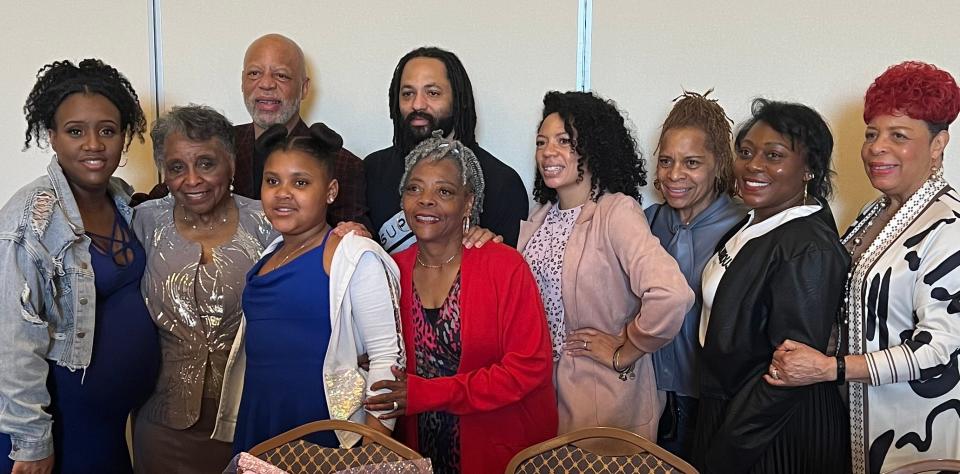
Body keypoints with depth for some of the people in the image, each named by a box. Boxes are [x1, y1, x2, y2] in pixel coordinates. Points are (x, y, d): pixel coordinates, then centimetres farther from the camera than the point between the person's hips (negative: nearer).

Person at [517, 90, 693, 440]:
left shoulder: (618, 211, -19)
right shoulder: (543, 214, 5)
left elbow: (672, 296, -33)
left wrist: (626, 351, -19)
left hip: (602, 396, -6)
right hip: (540, 384, 7)